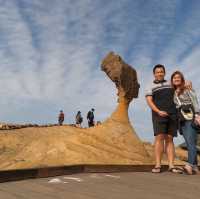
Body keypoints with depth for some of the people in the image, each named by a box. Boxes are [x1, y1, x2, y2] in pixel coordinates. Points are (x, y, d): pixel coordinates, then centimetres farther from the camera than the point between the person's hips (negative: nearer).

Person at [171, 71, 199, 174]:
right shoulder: (173, 93, 18)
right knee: (189, 144, 3)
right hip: (181, 121, 5)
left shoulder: (188, 90, 5)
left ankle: (189, 165, -28)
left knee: (190, 142, -17)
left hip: (191, 119, -5)